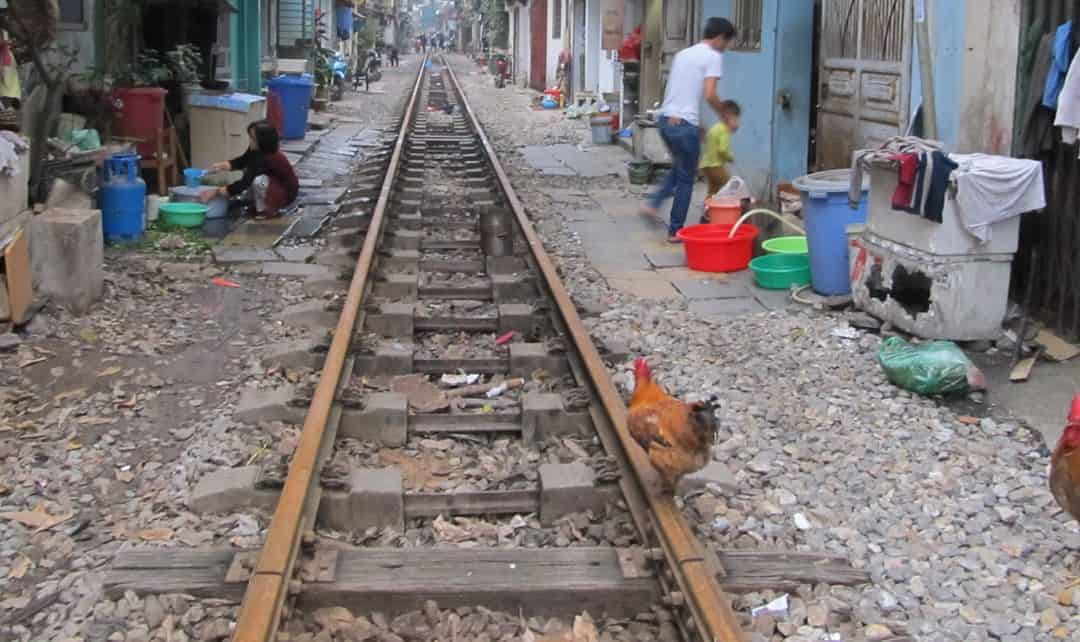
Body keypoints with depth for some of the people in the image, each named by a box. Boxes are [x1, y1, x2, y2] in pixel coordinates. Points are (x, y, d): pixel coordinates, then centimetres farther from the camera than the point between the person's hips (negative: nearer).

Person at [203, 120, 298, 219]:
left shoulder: (265, 160, -31)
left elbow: (243, 183, -31)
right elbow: (240, 162, 1)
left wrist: (216, 192, -28)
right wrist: (219, 166, -17)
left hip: (286, 193, -9)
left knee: (259, 180, -31)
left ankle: (267, 211, -8)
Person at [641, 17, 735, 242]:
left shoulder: (683, 54, 18)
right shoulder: (713, 57, -6)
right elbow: (709, 95, -17)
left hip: (666, 119, 8)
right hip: (684, 124, -8)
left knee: (679, 167, 28)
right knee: (686, 178, 4)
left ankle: (654, 203, 19)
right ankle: (675, 231, 9)